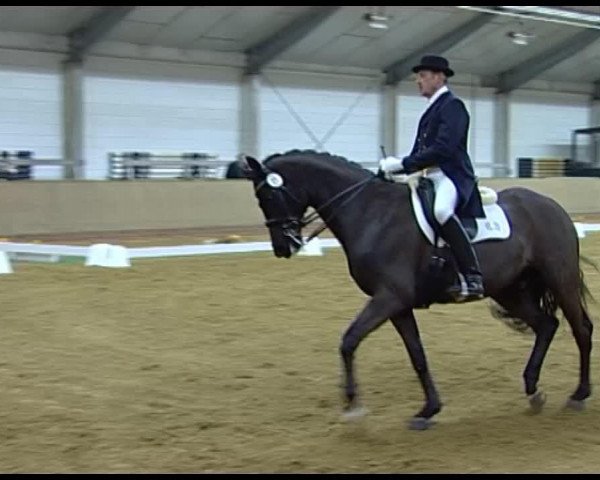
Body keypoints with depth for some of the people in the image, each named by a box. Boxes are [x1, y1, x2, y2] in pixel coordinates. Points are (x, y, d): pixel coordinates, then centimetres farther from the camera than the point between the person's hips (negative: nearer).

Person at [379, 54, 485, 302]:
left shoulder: (452, 105, -8)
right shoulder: (432, 109, 19)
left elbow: (443, 148, -20)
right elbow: (421, 151, 19)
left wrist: (402, 163, -20)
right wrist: (398, 166, 3)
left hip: (452, 177, -11)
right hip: (432, 178, 11)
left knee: (441, 210, -39)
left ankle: (473, 278, -39)